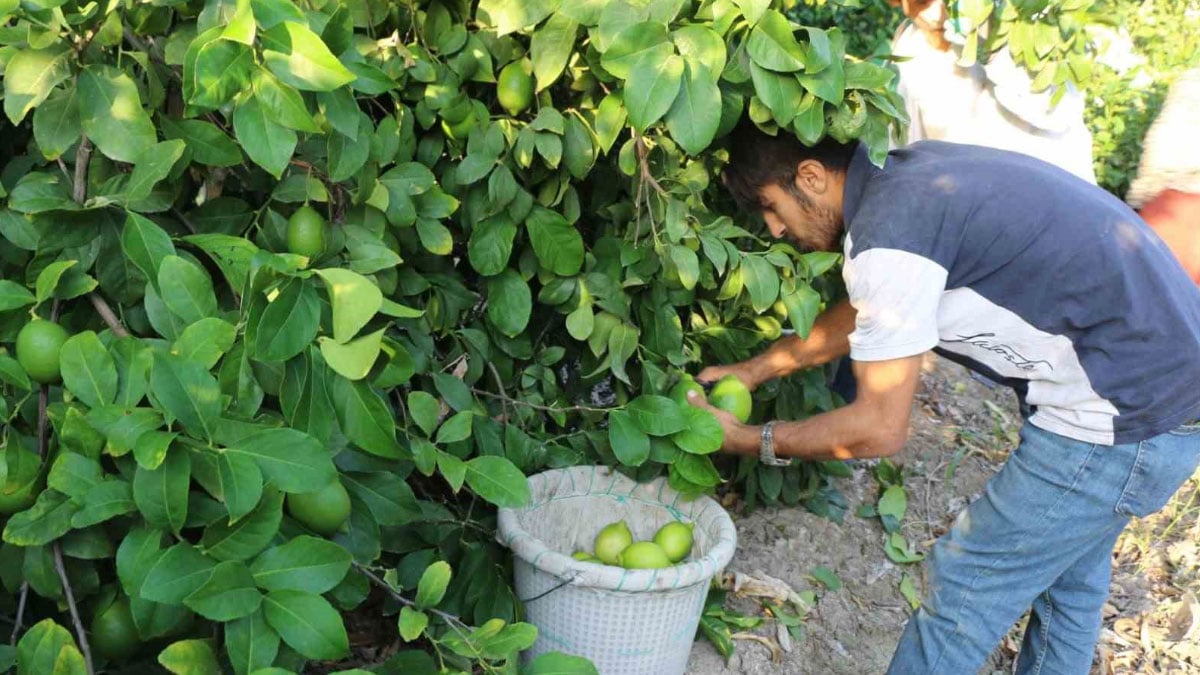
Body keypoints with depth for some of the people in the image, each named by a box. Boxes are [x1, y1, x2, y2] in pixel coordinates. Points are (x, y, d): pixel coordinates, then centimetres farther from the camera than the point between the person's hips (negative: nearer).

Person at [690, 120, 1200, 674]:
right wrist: (755, 369, 21)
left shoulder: (888, 233, -23)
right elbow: (864, 312, 20)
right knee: (1066, 577, 26)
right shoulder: (913, 172, 5)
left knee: (964, 585, 3)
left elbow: (880, 430, -17)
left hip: (1125, 418, -9)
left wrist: (751, 441, -4)